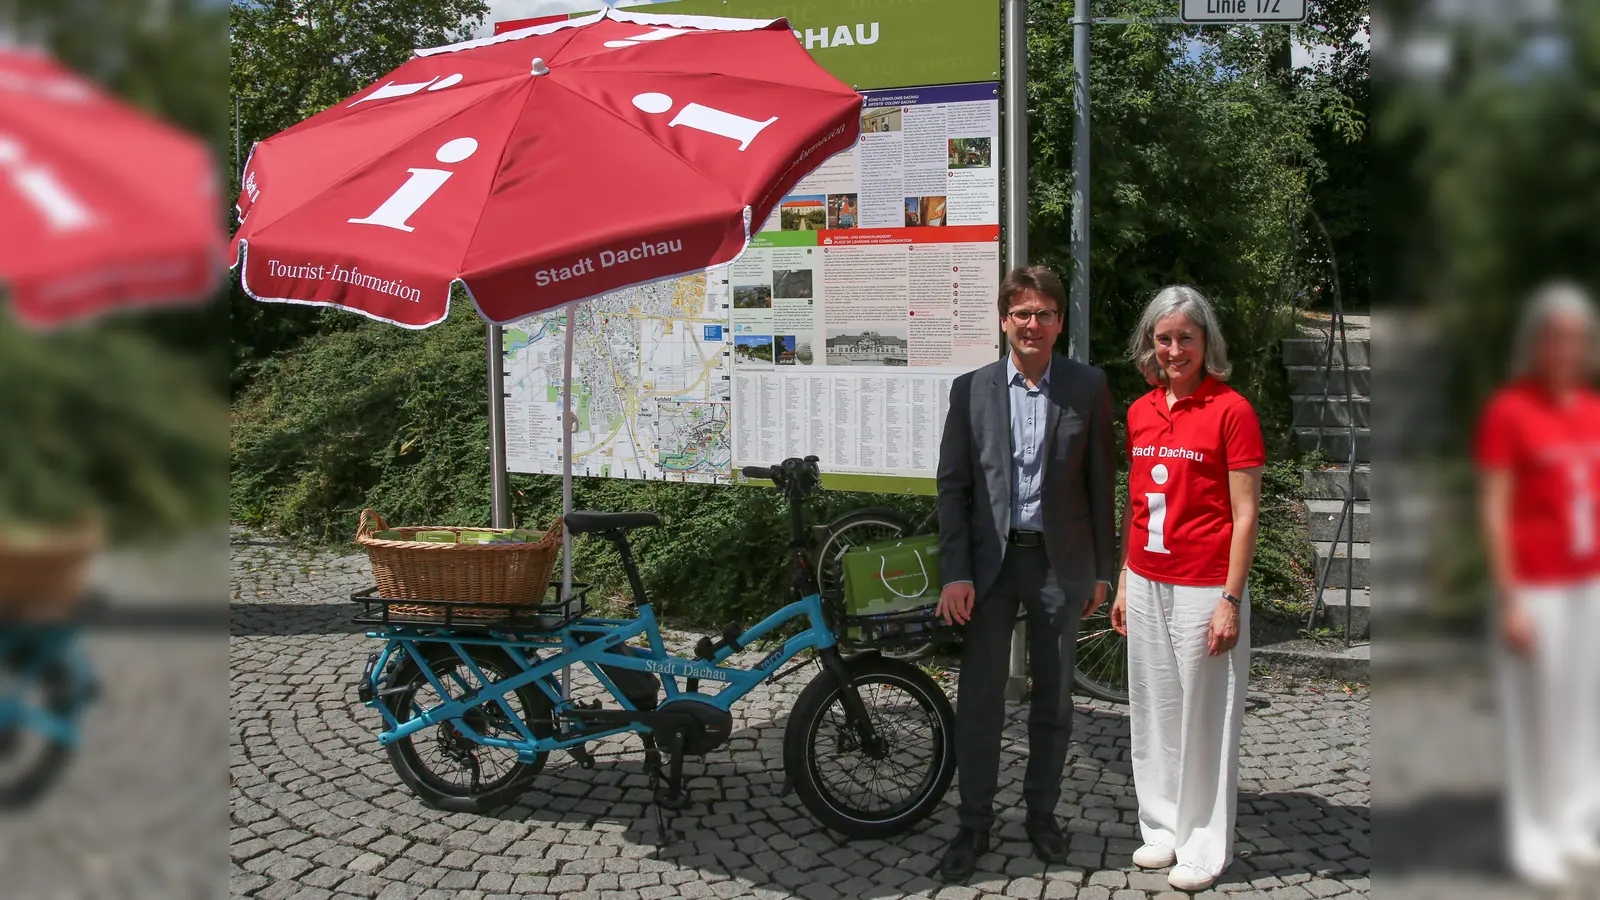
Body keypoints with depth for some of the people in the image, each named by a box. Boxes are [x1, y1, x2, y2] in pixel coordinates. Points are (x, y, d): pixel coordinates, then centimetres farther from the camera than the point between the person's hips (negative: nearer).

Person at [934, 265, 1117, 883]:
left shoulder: (1088, 387, 0)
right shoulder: (971, 390, 0)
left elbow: (1101, 480, 3)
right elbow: (952, 484, 0)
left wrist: (1102, 570, 3)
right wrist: (955, 573, -7)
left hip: (1060, 560, 0)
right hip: (990, 559, 0)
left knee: (1053, 699, 12)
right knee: (978, 700, 3)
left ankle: (1042, 813, 29)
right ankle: (974, 825, 17)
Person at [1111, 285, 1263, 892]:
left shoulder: (1230, 410, -9)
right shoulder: (1140, 412, 9)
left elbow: (1244, 515, -10)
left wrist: (1230, 600, -14)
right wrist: (1123, 581, 14)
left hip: (1204, 589, -6)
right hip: (1146, 586, 6)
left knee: (1204, 719, 3)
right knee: (1153, 713, 13)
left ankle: (1204, 848, 16)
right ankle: (1163, 830, 27)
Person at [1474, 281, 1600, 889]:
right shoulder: (1507, 412, -12)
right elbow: (1492, 513, -13)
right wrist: (1510, 602, -16)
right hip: (1534, 587, -6)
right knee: (1534, 716, 2)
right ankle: (1532, 843, 14)